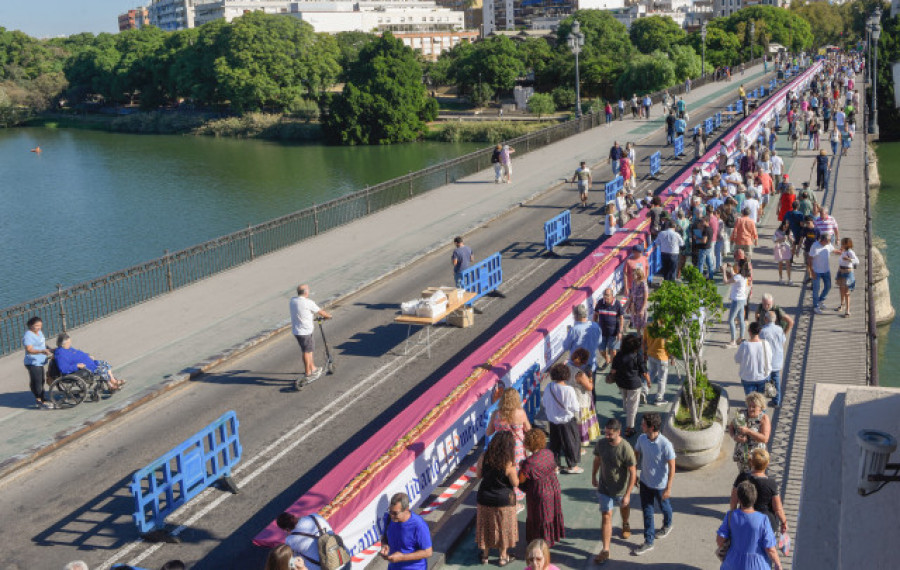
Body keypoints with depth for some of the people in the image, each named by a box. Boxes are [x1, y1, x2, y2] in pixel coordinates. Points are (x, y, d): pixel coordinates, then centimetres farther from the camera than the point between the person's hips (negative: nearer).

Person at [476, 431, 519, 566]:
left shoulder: (484, 458, -12)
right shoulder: (509, 464, -24)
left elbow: (479, 474, 2)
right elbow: (515, 483, -13)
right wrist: (516, 471, 1)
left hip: (485, 499, 3)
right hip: (504, 500, -3)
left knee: (486, 526, 20)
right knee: (503, 528, 16)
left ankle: (485, 554, 33)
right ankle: (503, 556, 30)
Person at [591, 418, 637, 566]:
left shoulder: (626, 449, -29)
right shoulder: (601, 443, -15)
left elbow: (633, 473, -23)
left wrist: (627, 495, -23)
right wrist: (593, 476, 17)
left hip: (621, 489, -2)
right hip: (604, 487, 2)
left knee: (624, 507, 27)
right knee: (606, 517, 1)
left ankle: (625, 524, 60)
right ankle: (605, 550, 7)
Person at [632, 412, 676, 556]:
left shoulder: (665, 445, -30)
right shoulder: (642, 439, -13)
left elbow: (672, 467, -22)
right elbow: (636, 454, 6)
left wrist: (668, 488, -21)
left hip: (660, 485, -4)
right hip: (645, 482, 4)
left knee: (664, 507, 23)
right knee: (647, 511, 11)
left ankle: (667, 525, 54)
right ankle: (648, 542, 23)